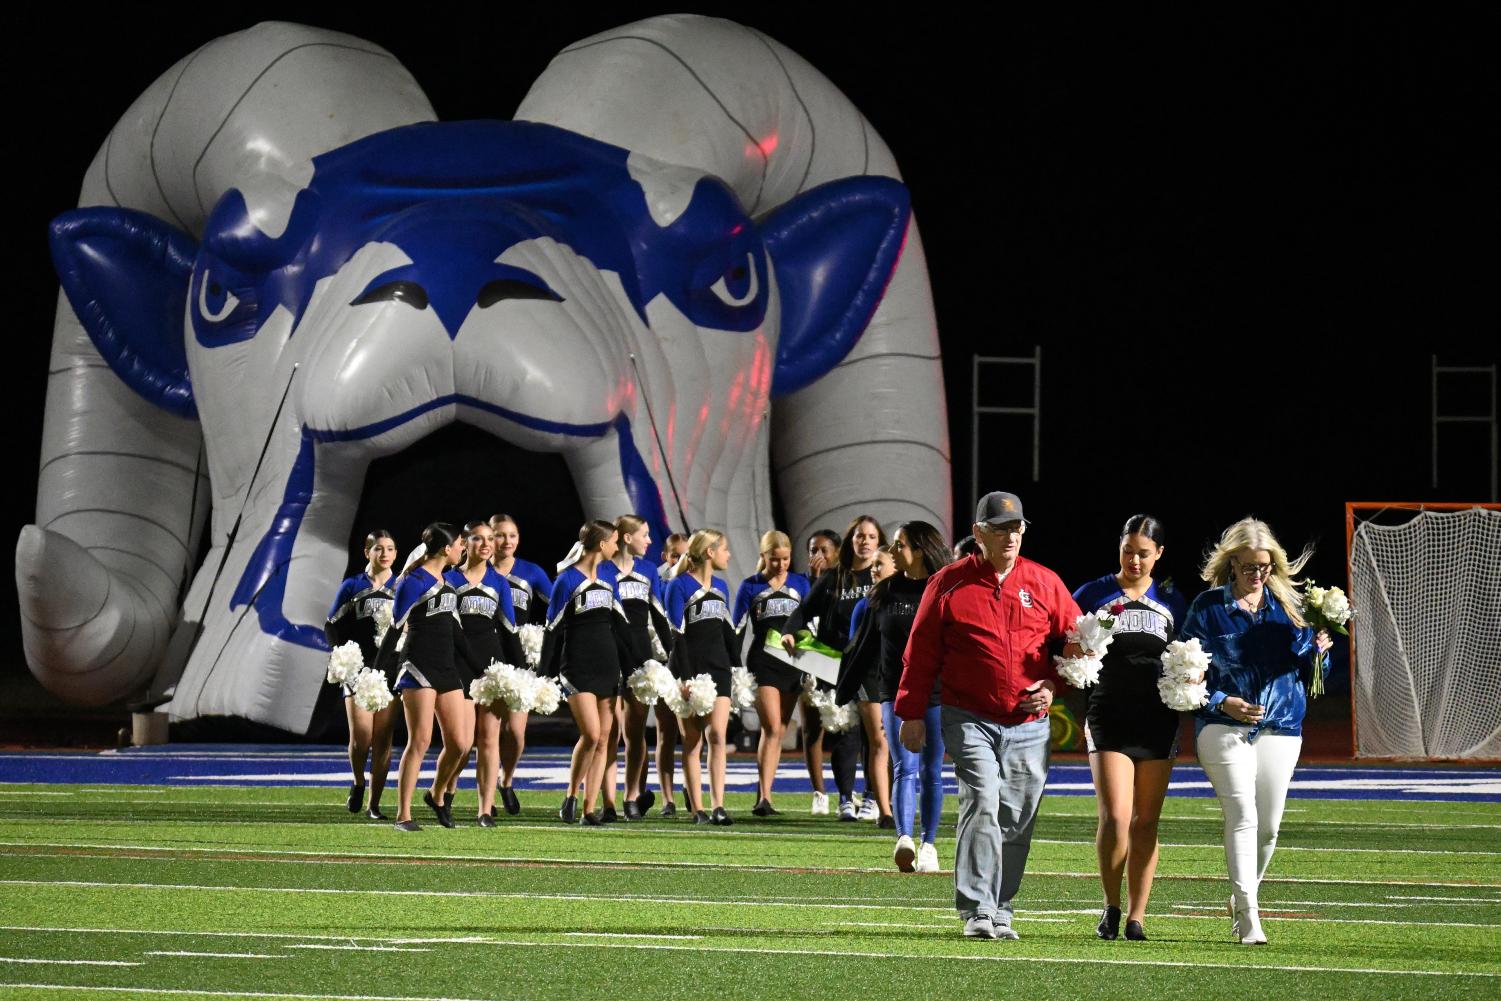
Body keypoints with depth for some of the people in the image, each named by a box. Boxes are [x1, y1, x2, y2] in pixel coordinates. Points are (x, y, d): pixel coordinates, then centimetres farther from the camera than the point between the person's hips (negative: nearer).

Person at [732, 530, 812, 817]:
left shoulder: (800, 583, 11)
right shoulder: (750, 586, 4)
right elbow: (737, 629, 4)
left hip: (794, 663, 4)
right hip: (763, 662, -4)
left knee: (780, 731, 4)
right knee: (772, 728, -16)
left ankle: (763, 796, 10)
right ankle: (764, 798, -20)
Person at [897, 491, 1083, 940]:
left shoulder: (1045, 583, 7)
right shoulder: (948, 584, 2)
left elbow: (1076, 641, 14)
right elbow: (921, 653, 5)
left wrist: (1052, 685, -2)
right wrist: (912, 713, 2)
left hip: (1029, 724, 3)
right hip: (970, 718, -3)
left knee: (1016, 819, 5)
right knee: (982, 806, -17)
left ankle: (1001, 911, 15)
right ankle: (977, 911, -16)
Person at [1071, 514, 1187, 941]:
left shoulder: (1170, 601, 11)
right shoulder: (1093, 595, 4)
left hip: (1158, 721, 3)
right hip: (1109, 719, -2)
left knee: (1146, 823, 3)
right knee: (1115, 817, -15)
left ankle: (1137, 917, 9)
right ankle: (1112, 906, 4)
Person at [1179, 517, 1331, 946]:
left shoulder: (1288, 603, 9)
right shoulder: (1208, 607, 2)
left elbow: (1304, 666, 12)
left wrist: (1316, 650, -11)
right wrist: (1221, 702, -14)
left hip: (1280, 728, 3)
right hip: (1224, 728, -3)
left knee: (1268, 825, 5)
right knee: (1243, 816, -15)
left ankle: (1242, 901, 28)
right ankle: (1248, 917, -17)